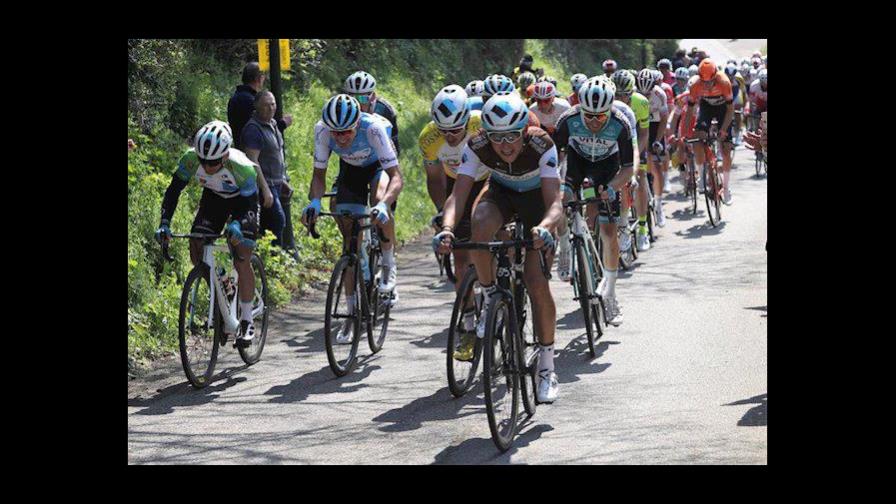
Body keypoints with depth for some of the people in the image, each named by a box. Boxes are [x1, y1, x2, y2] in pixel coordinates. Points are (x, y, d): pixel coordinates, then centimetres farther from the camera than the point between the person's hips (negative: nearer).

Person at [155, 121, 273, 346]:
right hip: (213, 197, 4)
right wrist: (164, 223, -34)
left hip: (243, 200, -4)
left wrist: (236, 225, -51)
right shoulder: (191, 159, -31)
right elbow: (173, 190, -22)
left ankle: (247, 322, -5)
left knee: (241, 259, -15)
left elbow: (250, 205, -31)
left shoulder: (241, 167, -39)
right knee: (196, 252, -10)